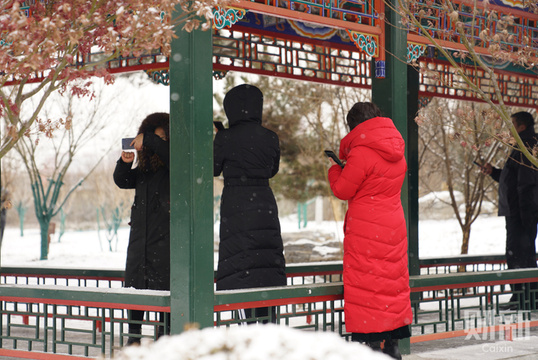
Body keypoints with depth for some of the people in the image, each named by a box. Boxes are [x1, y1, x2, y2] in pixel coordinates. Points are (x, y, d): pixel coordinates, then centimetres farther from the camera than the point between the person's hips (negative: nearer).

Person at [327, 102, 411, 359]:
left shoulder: (361, 153, -16)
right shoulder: (397, 154, 9)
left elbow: (342, 190, -9)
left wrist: (335, 169, 10)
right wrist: (347, 164, 16)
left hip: (366, 230, -8)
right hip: (394, 228, 8)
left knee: (366, 283, -3)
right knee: (393, 280, 13)